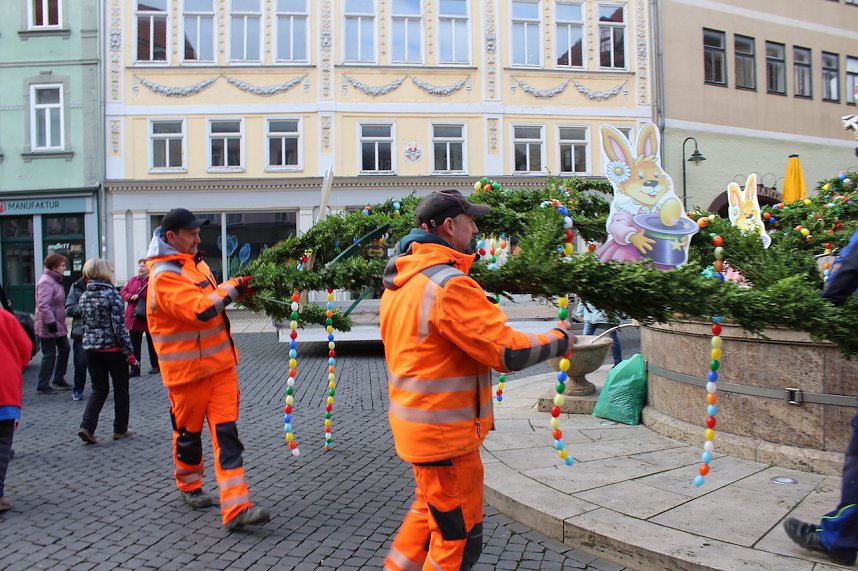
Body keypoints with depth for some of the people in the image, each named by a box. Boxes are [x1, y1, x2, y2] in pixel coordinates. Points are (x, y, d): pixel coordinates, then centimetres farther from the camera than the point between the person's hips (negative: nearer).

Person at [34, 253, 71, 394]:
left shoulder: (55, 280, 14)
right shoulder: (46, 282, -18)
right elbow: (43, 305, -26)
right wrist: (51, 322, -26)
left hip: (58, 325, 10)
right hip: (48, 327, -10)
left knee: (64, 349, 16)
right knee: (49, 355, -4)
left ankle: (59, 379, 28)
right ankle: (43, 386, 5)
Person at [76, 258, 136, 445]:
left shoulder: (84, 296, 5)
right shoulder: (112, 294, -13)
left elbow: (84, 323, 11)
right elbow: (119, 325, -15)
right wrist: (129, 351, -12)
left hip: (90, 347, 5)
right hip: (113, 348, -5)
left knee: (99, 389, 13)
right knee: (121, 389, 9)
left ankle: (87, 427, -2)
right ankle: (120, 430, 16)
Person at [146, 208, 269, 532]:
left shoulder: (194, 262, 11)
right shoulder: (164, 276, -17)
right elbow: (200, 309, -28)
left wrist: (237, 291, 7)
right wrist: (234, 287, -19)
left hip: (219, 361, 7)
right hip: (187, 368, -7)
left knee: (226, 432, -2)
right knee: (188, 431, 13)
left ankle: (236, 508, -5)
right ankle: (190, 486, 39)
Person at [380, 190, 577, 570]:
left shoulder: (400, 281, 7)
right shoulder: (449, 284, -23)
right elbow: (508, 351, -24)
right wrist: (559, 340, -7)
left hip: (416, 422, 9)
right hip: (445, 434, -9)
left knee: (429, 509, 28)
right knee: (458, 538, 9)